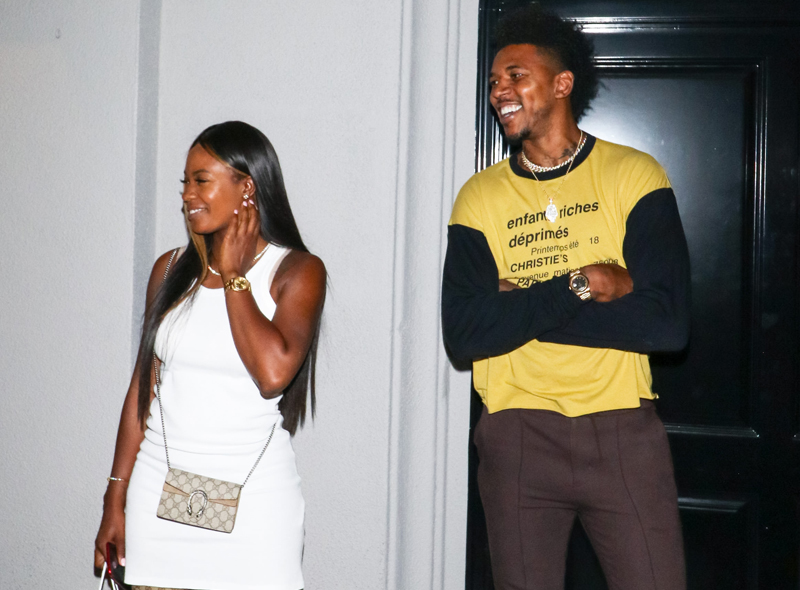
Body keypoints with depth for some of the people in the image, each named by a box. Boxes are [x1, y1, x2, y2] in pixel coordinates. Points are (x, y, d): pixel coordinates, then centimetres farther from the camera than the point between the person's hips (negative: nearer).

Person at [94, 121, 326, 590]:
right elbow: (143, 385, 11)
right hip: (160, 493, 4)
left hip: (254, 500, -3)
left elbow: (273, 372, -22)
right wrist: (116, 499, 10)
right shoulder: (171, 269, 7)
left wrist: (233, 275, -11)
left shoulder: (297, 270, -5)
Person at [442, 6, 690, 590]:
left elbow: (669, 322, -13)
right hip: (517, 437, 2)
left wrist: (524, 305, -12)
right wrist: (580, 285, -15)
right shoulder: (480, 197, 3)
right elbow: (463, 334, -9)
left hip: (623, 432, -1)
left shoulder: (635, 175, -2)